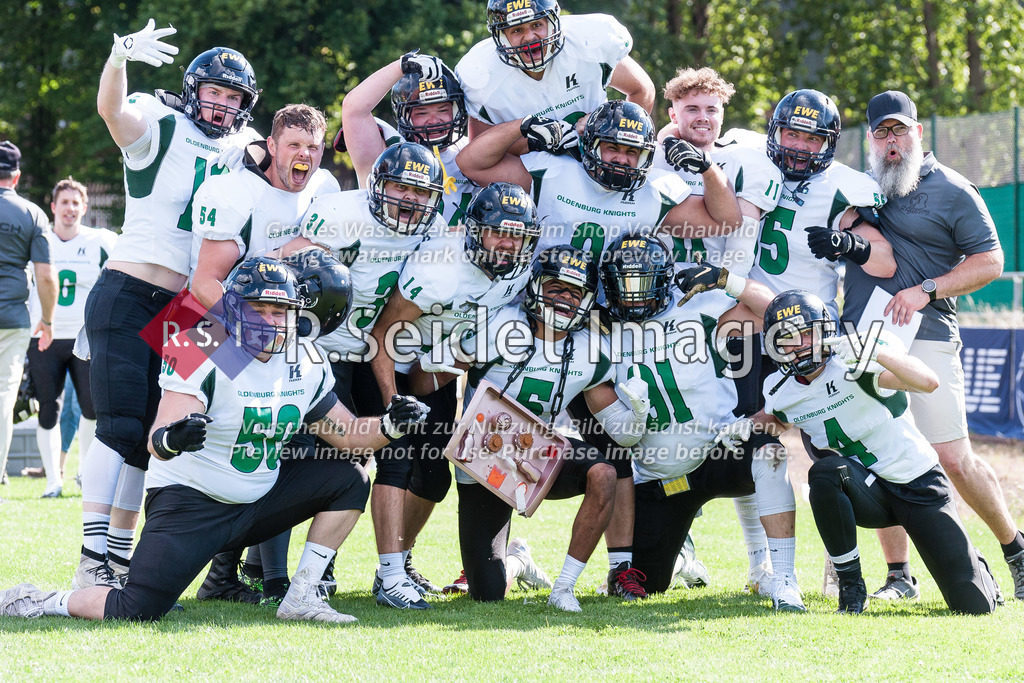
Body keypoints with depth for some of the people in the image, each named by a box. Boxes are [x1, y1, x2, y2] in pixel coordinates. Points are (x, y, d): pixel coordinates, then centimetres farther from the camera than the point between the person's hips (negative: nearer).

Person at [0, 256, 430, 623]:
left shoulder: (304, 368, 1)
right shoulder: (205, 358, -20)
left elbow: (349, 435, 9)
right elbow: (156, 442, -31)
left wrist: (389, 426, -12)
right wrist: (171, 441, -55)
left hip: (257, 502, 7)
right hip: (190, 503, -7)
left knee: (348, 480, -2)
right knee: (137, 613, -22)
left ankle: (301, 598, -1)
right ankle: (39, 602, 2)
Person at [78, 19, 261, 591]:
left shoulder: (240, 153, 14)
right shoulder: (162, 127, -5)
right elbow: (111, 108, -26)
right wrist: (122, 55, -45)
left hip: (181, 308, 7)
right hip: (126, 298, -7)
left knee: (147, 437, 9)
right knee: (120, 428, -14)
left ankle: (119, 557, 15)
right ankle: (91, 562, -17)